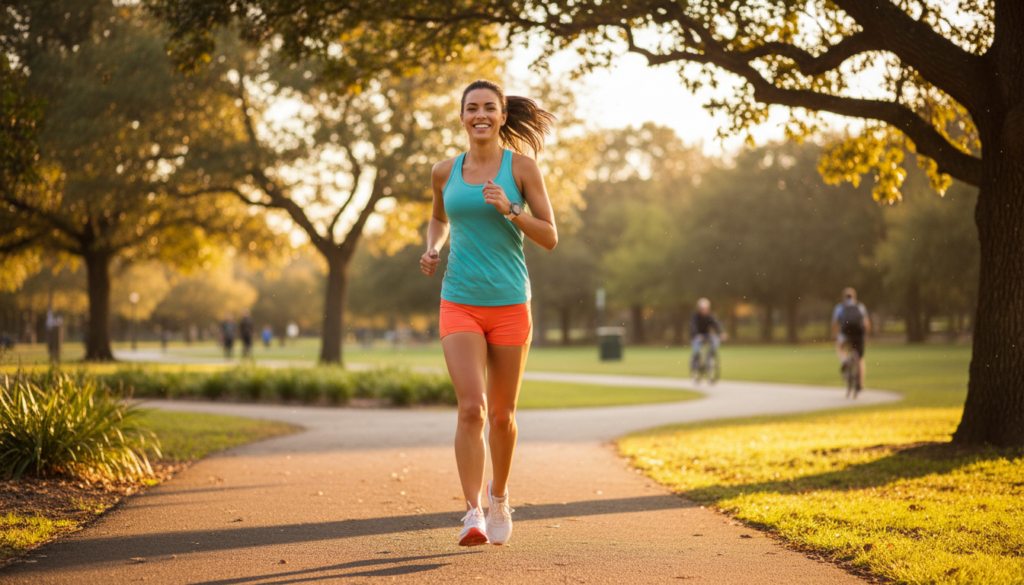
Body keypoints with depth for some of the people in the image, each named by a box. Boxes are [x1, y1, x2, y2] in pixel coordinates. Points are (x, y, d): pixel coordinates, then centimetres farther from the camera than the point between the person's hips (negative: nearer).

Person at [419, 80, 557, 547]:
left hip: (509, 305, -1)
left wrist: (509, 209, -19)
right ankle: (473, 514, -14)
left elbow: (550, 238, -3)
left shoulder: (521, 165, -2)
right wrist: (432, 250, 6)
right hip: (459, 306, 1)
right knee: (471, 407, -17)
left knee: (501, 414, 10)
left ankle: (499, 493, 36)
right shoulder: (445, 172, 7)